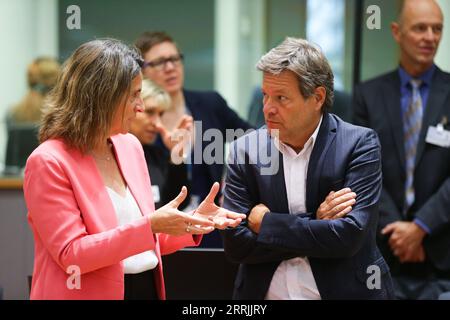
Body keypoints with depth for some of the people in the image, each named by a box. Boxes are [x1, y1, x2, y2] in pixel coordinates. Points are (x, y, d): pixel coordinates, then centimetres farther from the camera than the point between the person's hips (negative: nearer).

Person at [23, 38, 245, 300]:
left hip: (148, 289, 6)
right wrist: (150, 226, -25)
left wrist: (192, 222, -4)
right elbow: (71, 254, -19)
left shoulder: (130, 146, 6)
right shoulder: (49, 162, -14)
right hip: (93, 292, -6)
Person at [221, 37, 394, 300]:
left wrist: (266, 222, -15)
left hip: (344, 291, -2)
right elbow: (235, 244, -10)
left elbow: (350, 236, -20)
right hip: (264, 293, 2)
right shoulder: (245, 150, -5)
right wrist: (316, 223, -18)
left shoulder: (359, 144, -11)